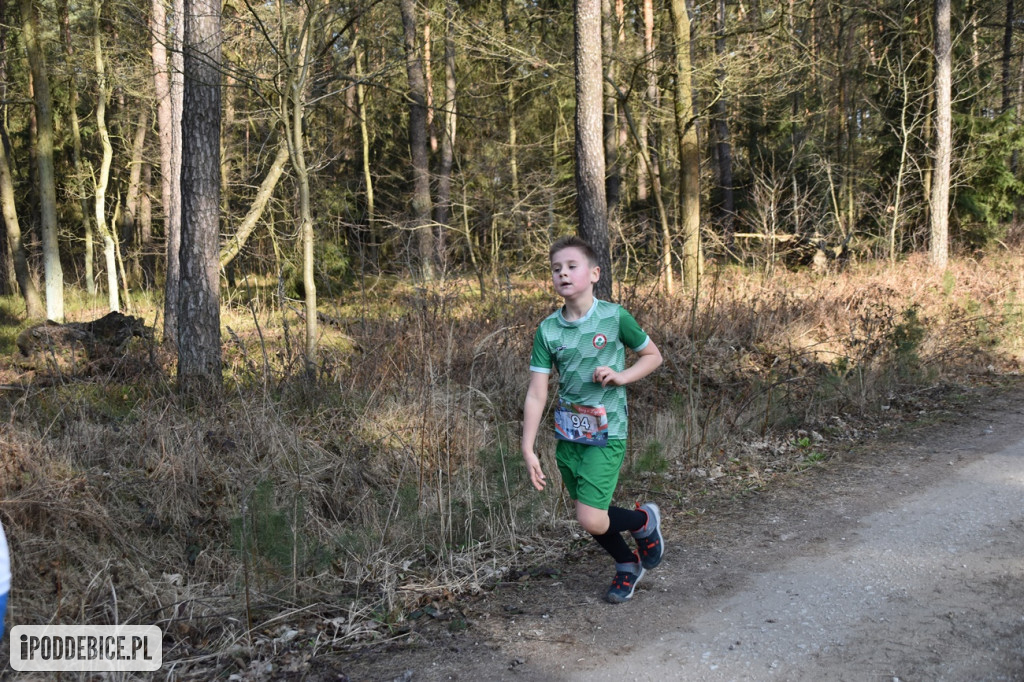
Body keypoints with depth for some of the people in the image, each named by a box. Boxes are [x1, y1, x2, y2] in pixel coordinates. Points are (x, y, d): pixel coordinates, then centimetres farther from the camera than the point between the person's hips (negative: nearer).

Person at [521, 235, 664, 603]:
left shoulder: (615, 317, -9)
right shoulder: (548, 329, -3)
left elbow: (653, 356, 5)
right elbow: (536, 394, -4)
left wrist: (621, 376, -14)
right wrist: (528, 450, -8)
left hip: (606, 434, -4)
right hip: (567, 435, 4)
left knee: (592, 520, -13)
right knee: (590, 515, 14)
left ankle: (645, 520, 19)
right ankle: (628, 564, 42)